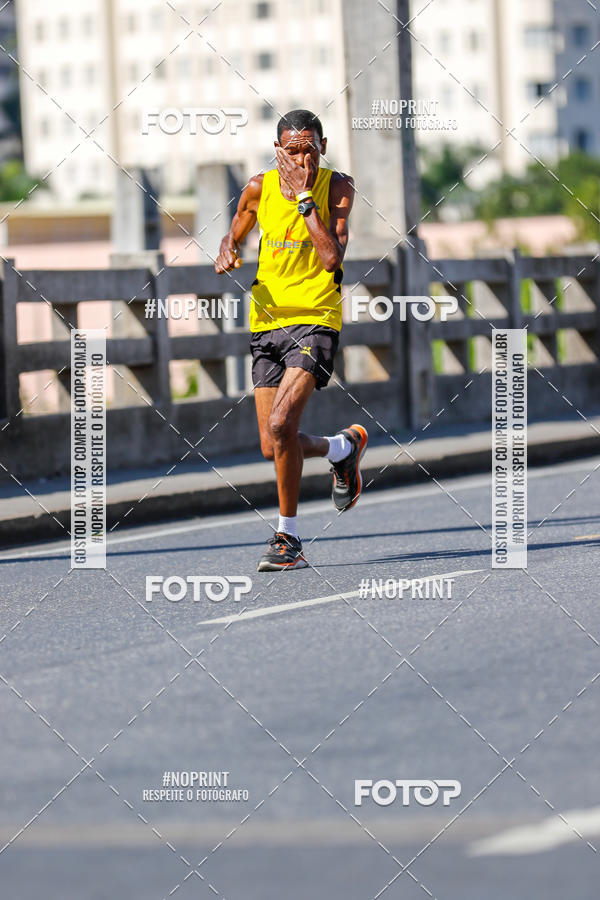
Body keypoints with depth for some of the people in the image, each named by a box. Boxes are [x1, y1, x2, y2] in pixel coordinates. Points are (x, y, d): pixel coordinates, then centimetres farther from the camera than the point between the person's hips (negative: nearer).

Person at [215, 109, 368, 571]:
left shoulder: (336, 187, -6)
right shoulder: (259, 188, 3)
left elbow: (332, 257, -19)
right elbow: (235, 234, 20)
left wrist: (304, 196, -19)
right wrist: (227, 253, -3)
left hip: (315, 321, -5)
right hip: (267, 323, 5)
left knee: (280, 425, -22)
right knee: (274, 446, 3)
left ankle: (288, 537, -7)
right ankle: (343, 447, 35)